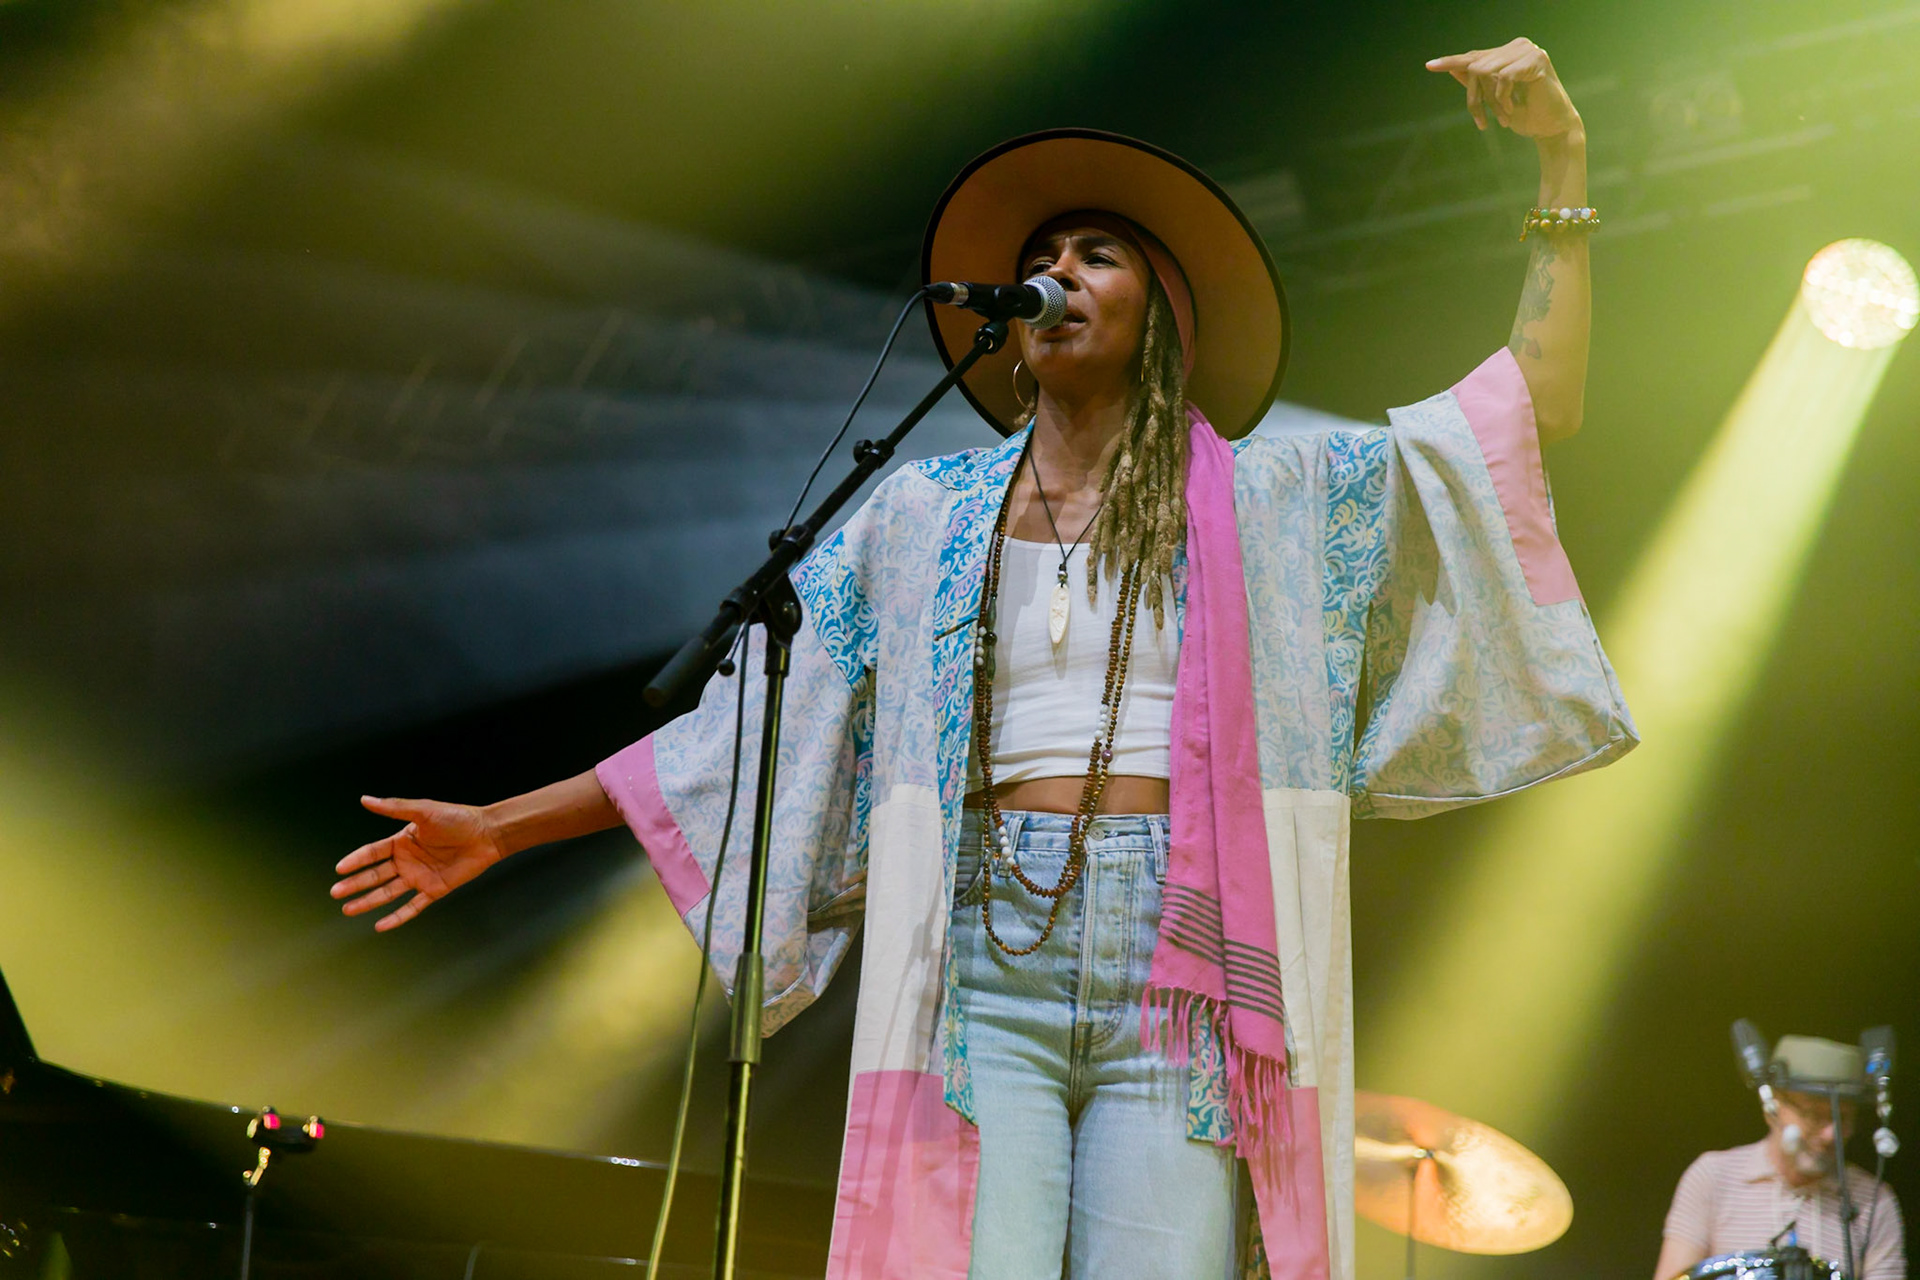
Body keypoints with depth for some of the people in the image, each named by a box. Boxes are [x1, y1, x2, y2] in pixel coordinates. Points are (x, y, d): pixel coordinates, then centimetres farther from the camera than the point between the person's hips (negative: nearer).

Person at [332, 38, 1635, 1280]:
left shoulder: (1263, 501, 11)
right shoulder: (926, 514, 16)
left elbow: (1539, 410, 10)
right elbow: (742, 727, 19)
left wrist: (1564, 165, 3)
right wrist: (501, 826, 17)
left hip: (1176, 976, -1)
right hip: (986, 970, 1)